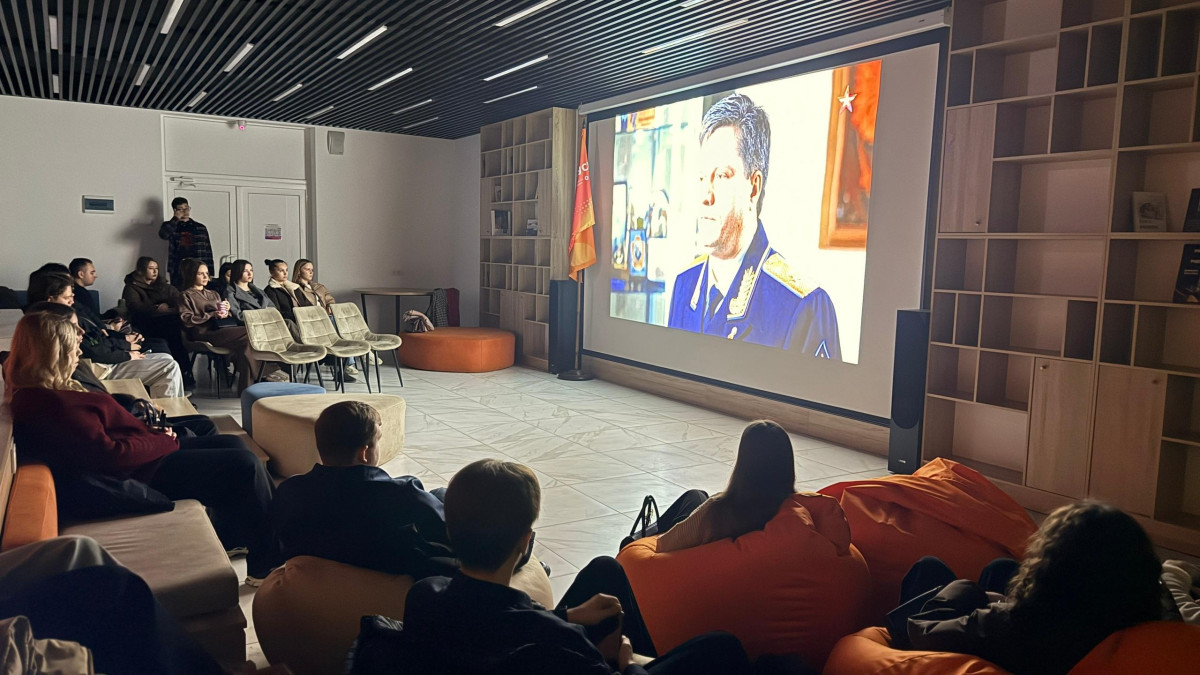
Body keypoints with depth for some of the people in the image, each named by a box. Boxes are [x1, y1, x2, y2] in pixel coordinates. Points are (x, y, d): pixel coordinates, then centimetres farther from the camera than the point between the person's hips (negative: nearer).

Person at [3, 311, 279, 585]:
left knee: (233, 444, 9)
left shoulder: (33, 394, 8)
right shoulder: (50, 404, -25)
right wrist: (167, 441, -13)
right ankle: (265, 565, 3)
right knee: (244, 465, -11)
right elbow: (109, 454, -26)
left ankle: (228, 538, 19)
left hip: (137, 455, 11)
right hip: (138, 472, -11)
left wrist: (157, 434, 0)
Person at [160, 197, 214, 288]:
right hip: (178, 272, -1)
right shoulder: (170, 226, 11)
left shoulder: (200, 228, 13)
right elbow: (163, 235, -14)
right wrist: (176, 219, -7)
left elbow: (208, 252, 11)